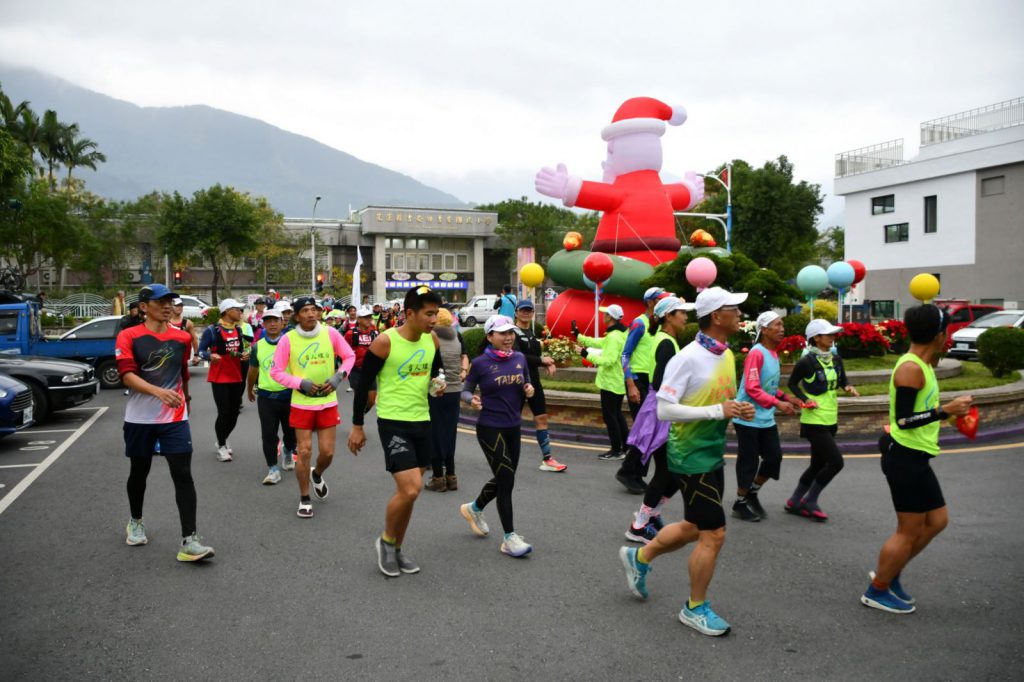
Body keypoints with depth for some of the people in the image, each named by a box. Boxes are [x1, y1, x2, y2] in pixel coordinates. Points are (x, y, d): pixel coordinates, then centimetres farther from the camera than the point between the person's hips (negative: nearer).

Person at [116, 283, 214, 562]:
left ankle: (189, 540, -11)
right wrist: (158, 391, -32)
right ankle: (136, 522, 42)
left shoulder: (182, 338, 5)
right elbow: (127, 374, -17)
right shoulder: (129, 336, -5)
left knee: (183, 475, -9)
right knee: (139, 472, 17)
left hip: (175, 418, 1)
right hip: (139, 418, -1)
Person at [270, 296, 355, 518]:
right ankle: (305, 499, 18)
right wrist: (301, 383, -15)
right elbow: (276, 371, -5)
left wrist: (338, 377, -8)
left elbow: (349, 356, 6)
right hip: (301, 404, -1)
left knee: (328, 452, 4)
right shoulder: (288, 339, -10)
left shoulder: (330, 333, -6)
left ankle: (317, 475, 40)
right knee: (304, 451, 0)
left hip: (328, 402, 1)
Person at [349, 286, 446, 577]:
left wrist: (437, 383, 2)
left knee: (408, 490, 14)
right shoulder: (385, 341, -16)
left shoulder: (431, 339, 1)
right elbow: (363, 383, -8)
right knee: (410, 490, -15)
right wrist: (357, 426, -4)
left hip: (422, 421, 6)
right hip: (393, 422, -6)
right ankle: (386, 541, 12)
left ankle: (397, 549, 31)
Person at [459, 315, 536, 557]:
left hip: (514, 428, 6)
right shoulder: (480, 363, -10)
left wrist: (528, 390, -6)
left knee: (503, 479, 16)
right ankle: (509, 538, 5)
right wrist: (472, 400, -23)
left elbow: (526, 383, 16)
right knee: (506, 479, -7)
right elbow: (465, 391, -1)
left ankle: (474, 508, 43)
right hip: (490, 428, -6)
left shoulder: (519, 358, 3)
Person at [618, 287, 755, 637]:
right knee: (713, 534, -2)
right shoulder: (688, 358, -20)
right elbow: (664, 410, -23)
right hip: (692, 457, -9)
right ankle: (695, 608, 18)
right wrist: (718, 411, -25)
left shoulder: (727, 355, 7)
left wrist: (738, 410, -2)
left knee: (694, 528, 20)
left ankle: (639, 557, 40)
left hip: (713, 455, 9)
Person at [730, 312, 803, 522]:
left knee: (774, 456, 9)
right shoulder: (757, 353, -17)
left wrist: (786, 398, 7)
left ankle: (752, 494, 27)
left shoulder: (773, 353, 10)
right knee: (749, 462, 1)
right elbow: (752, 389, -23)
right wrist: (778, 403, -26)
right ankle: (740, 504, 17)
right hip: (749, 418, -8)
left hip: (766, 418, 8)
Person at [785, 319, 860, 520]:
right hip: (814, 422, -8)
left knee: (818, 464, 13)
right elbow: (792, 383, -4)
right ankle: (810, 501, 6)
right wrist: (805, 399, -17)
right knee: (836, 462, -11)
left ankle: (794, 502, 27)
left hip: (830, 420, 8)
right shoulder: (806, 362, -14)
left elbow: (842, 380, 17)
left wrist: (849, 387, -4)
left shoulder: (836, 360, 6)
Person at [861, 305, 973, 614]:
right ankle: (876, 591, 16)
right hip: (905, 458, -10)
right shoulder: (910, 368, -20)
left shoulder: (920, 365, 10)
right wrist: (945, 410, -25)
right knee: (910, 531, 1)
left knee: (937, 519, 18)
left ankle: (888, 574, 28)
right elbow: (903, 420, -23)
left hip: (915, 458, 10)